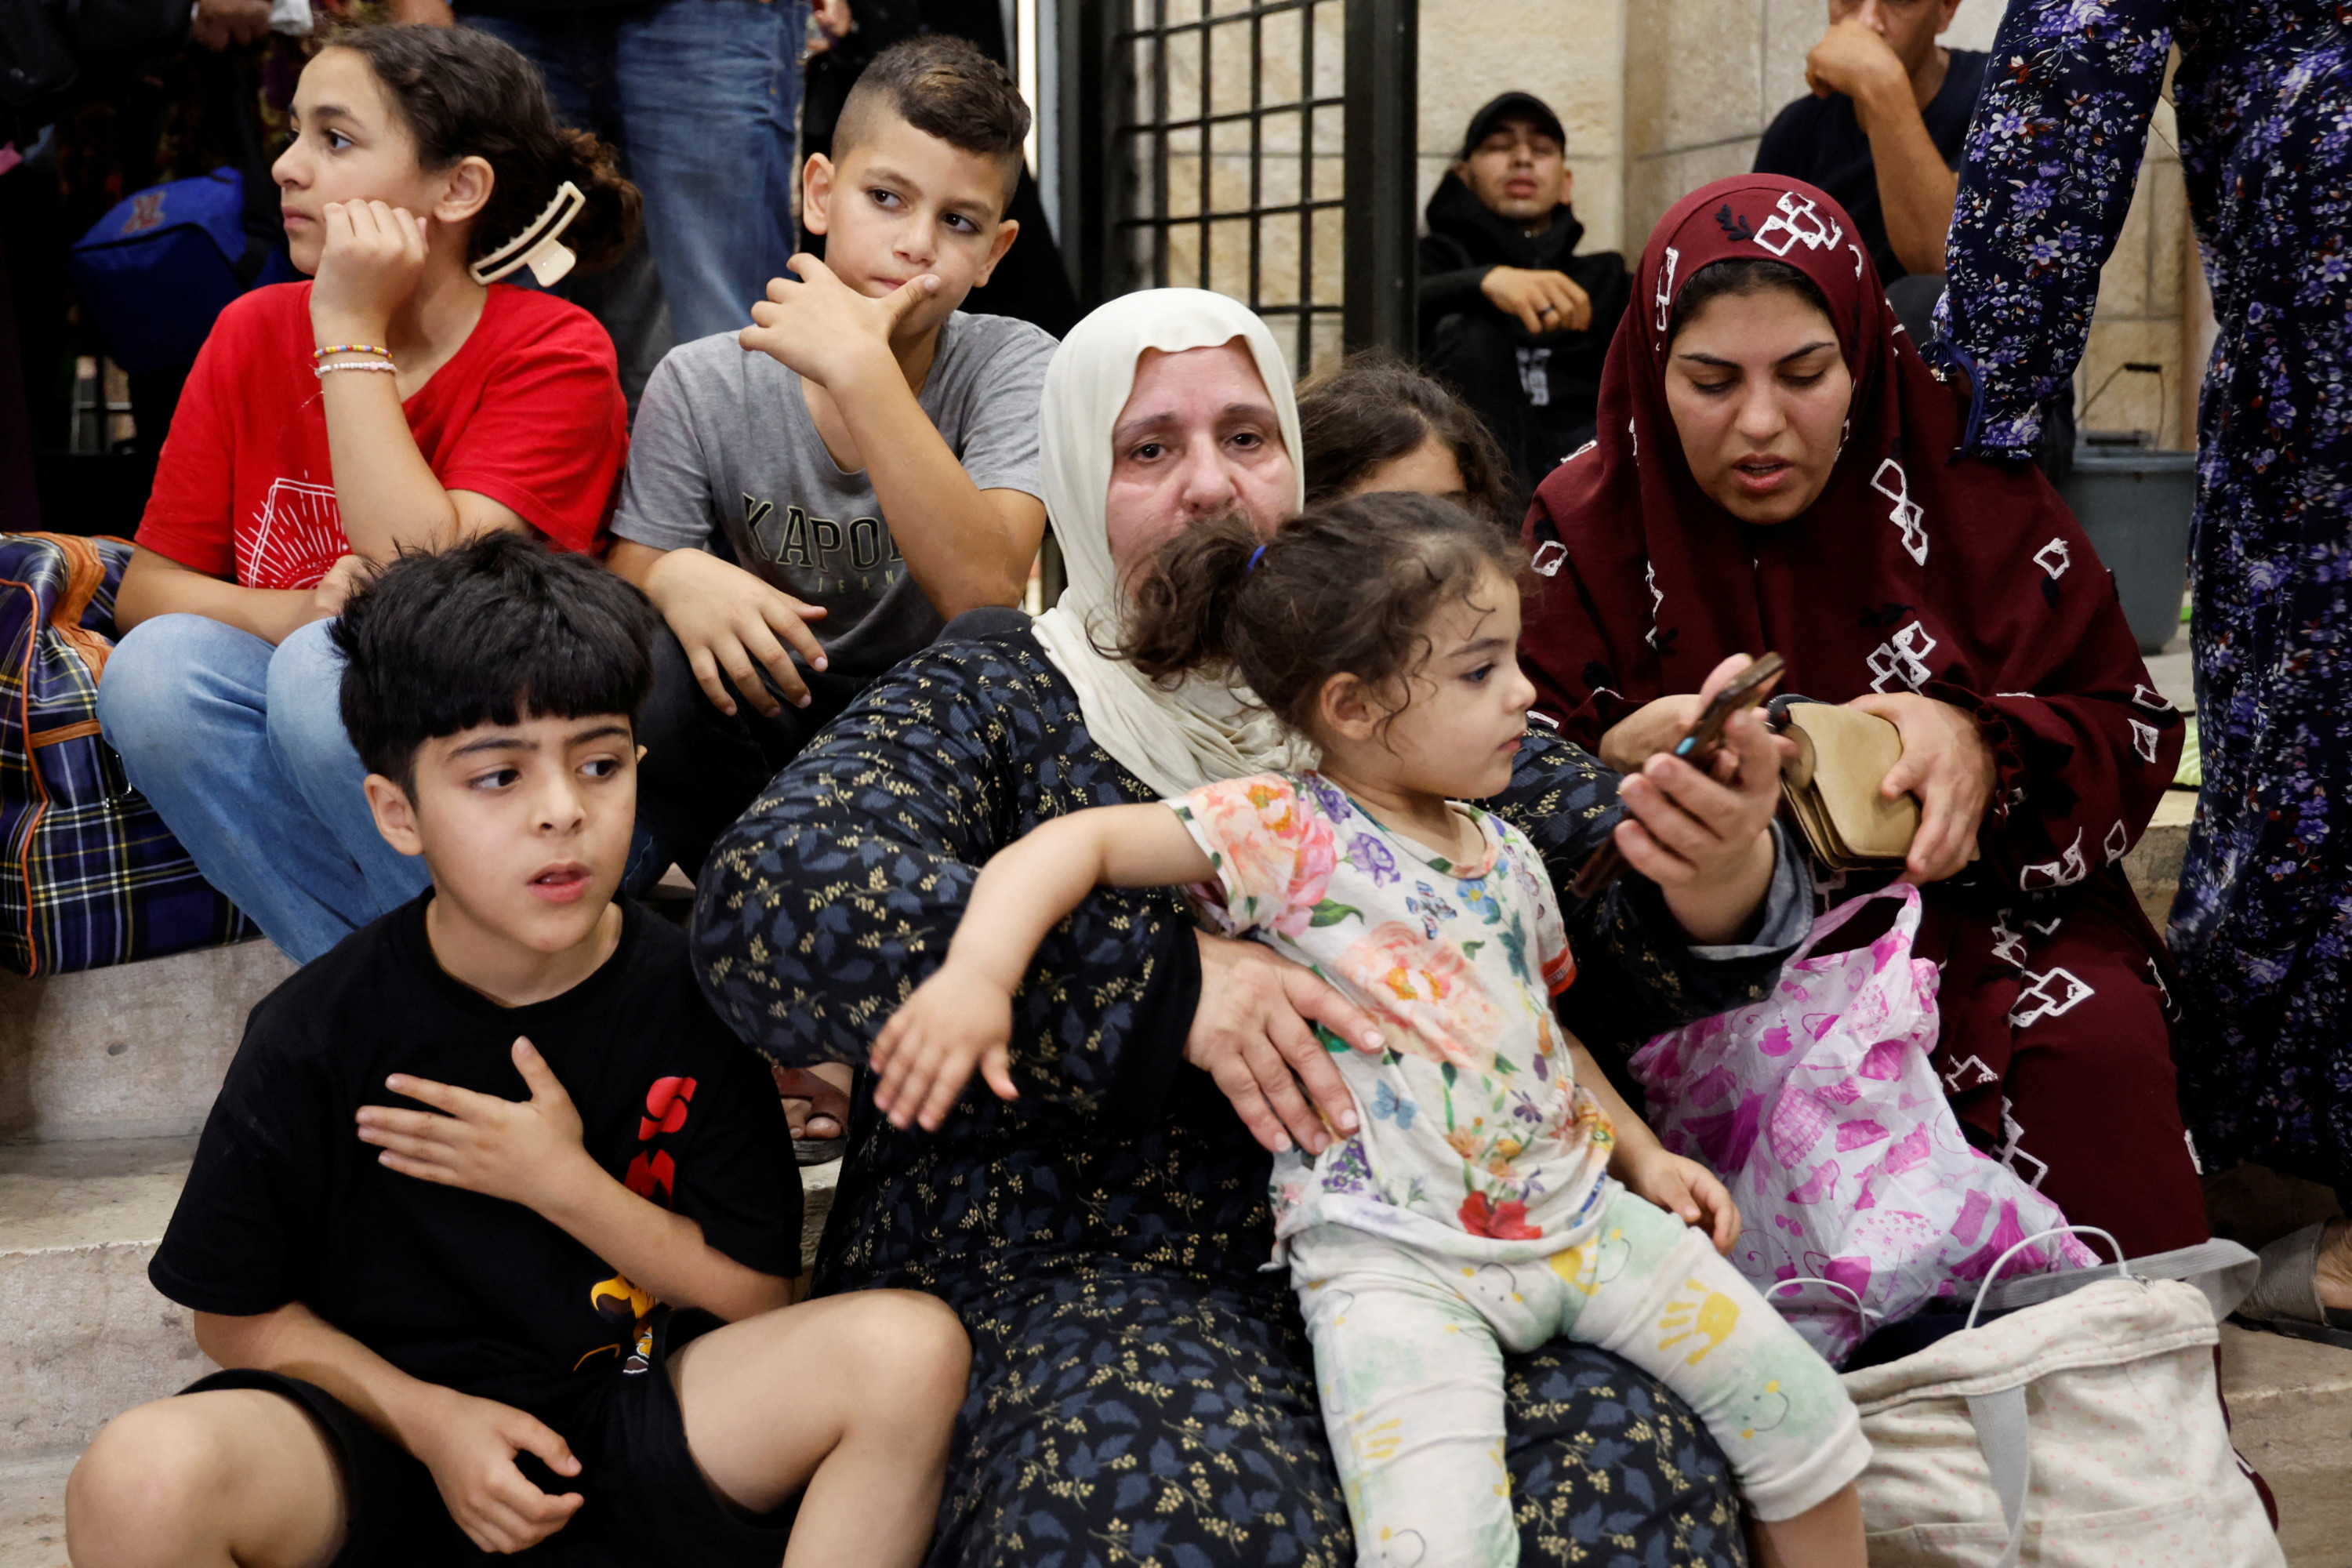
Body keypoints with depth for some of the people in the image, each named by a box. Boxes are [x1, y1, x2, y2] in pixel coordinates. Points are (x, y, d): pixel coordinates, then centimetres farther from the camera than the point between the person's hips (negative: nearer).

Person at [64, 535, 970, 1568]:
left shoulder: (687, 998, -6)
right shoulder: (317, 1035, -9)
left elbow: (755, 1292, -2)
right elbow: (236, 1314, 1)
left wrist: (562, 1183, -15)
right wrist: (432, 1420, -12)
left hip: (625, 1410, 2)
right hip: (386, 1411, -1)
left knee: (909, 1349, -24)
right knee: (140, 1483, -34)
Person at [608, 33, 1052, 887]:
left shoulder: (1010, 364, -12)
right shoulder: (703, 386, -7)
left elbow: (987, 598, -27)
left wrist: (859, 368, -33)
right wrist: (675, 577, -30)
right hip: (768, 717, 1)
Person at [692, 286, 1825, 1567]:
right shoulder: (993, 700, 6)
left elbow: (1617, 958, 12)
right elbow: (769, 898, -13)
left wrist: (1717, 872, -15)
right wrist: (1160, 983, -21)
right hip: (1080, 1262, -3)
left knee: (1633, 1461, -26)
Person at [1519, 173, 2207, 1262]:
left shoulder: (1970, 493, 0)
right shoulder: (1585, 527, 2)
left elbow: (2131, 734, 2)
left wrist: (1986, 748, -21)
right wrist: (1620, 755, -23)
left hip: (1965, 900, 1)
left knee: (2093, 1047, -29)